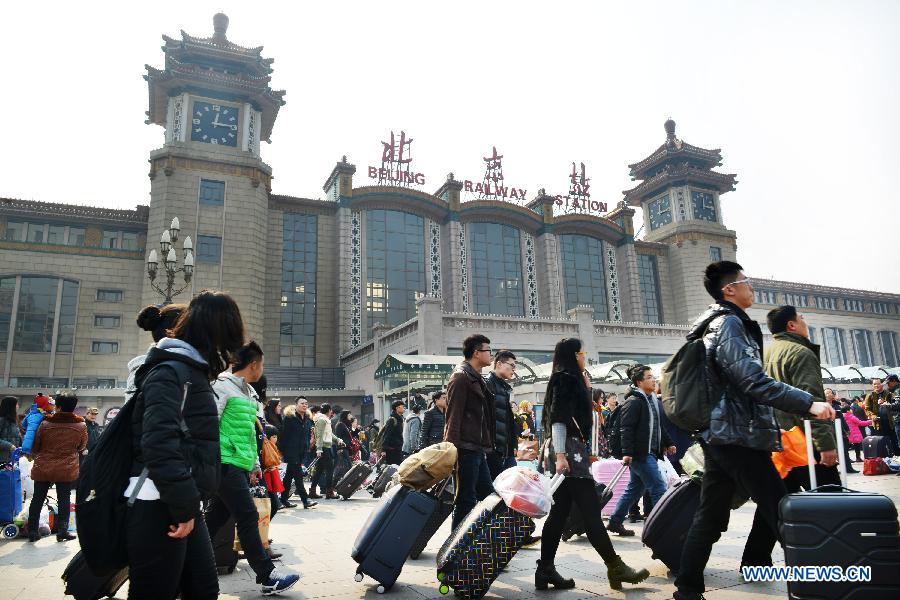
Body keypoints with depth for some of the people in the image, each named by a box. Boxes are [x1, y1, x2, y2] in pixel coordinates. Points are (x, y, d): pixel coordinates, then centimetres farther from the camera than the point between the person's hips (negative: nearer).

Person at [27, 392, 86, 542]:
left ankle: (32, 531, 17)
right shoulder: (81, 425, -4)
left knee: (37, 499, 12)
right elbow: (82, 446, 11)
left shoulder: (45, 423, -7)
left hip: (43, 468, 0)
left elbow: (34, 447, 4)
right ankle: (62, 530, 6)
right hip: (67, 469, 0)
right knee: (64, 500, 8)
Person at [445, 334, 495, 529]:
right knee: (466, 499, -5)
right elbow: (453, 416, -16)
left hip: (478, 449, 10)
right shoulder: (461, 376, -10)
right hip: (467, 448, -10)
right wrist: (453, 447, -22)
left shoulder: (477, 378, 21)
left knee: (487, 495, 13)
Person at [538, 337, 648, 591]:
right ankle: (615, 567, 0)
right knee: (591, 509, -5)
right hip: (568, 449, -10)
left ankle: (545, 570, 7)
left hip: (570, 450, 10)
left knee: (559, 512, 6)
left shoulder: (569, 380, 21)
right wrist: (560, 455, -24)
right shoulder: (564, 379, -8)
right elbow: (558, 419, -17)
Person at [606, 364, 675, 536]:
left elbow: (658, 425, 27)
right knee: (659, 487, -8)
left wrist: (668, 443, 24)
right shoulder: (633, 401, -12)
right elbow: (626, 429, -18)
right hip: (640, 453, -10)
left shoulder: (652, 399, 17)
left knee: (635, 489, 14)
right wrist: (627, 453, -24)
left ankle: (615, 522, 23)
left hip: (649, 453, 10)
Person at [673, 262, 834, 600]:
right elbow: (752, 381, -23)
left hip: (718, 434, 10)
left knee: (710, 517, 11)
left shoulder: (717, 325, 21)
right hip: (739, 435, -10)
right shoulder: (729, 323, -10)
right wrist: (808, 403, -23)